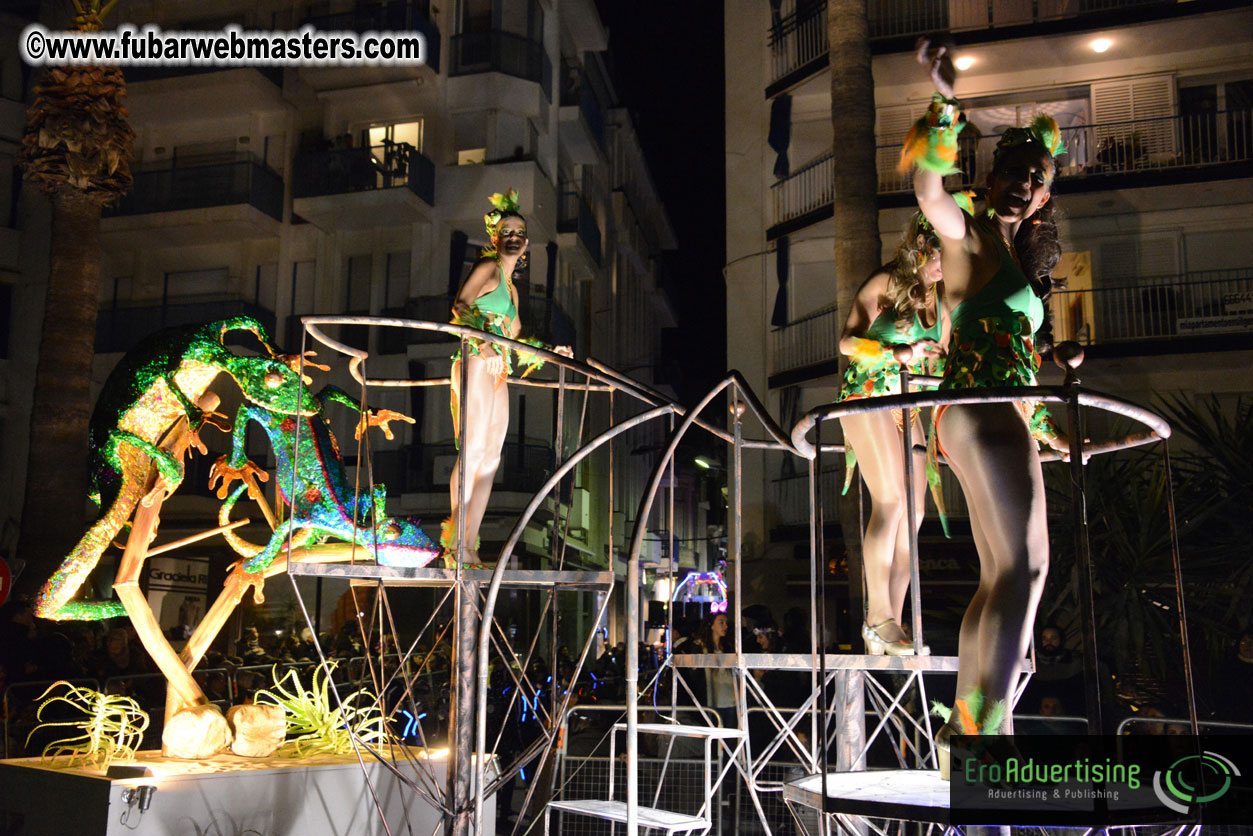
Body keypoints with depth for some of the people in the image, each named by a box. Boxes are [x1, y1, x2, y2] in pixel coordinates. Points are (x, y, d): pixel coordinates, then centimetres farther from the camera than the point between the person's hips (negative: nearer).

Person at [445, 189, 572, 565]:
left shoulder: (512, 288, 25)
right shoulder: (488, 268, 1)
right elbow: (460, 306, -17)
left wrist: (550, 351, 29)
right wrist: (483, 341, -32)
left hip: (498, 372, 9)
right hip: (476, 365, -8)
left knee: (491, 457, 3)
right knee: (473, 448, -15)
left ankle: (470, 545, 3)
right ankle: (456, 540, -14)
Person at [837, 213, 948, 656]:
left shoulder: (937, 296, 14)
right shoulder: (886, 283, -5)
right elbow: (849, 343, -16)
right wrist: (902, 353, -27)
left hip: (909, 407, 7)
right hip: (869, 396, -7)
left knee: (912, 514, -2)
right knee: (890, 501, -19)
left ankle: (890, 626, -1)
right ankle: (878, 617, -17)